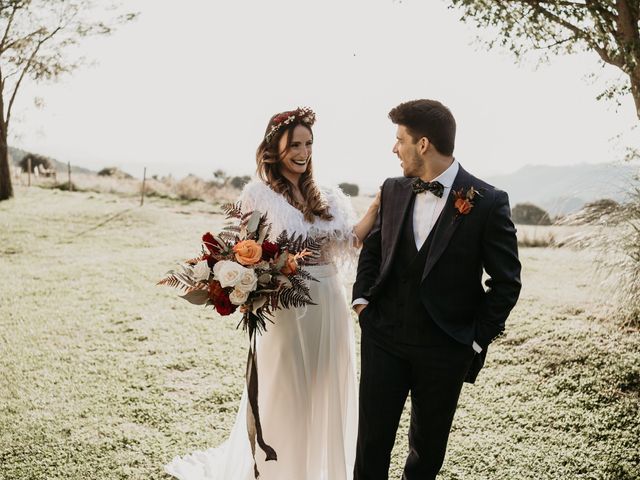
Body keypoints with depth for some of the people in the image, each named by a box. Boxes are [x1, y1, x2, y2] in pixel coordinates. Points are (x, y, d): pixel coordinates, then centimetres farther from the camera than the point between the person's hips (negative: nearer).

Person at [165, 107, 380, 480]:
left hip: (328, 305, 5)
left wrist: (378, 206, -14)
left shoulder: (327, 198, 8)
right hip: (285, 308, -4)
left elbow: (350, 241, -3)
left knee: (326, 394, 16)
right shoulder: (258, 194, -4)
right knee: (284, 397, 8)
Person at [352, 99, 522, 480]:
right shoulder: (393, 190, 2)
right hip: (384, 338, 3)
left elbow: (506, 281, -6)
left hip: (446, 348, -2)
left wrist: (478, 339, -7)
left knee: (428, 448, 16)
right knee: (372, 441, 7)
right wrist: (362, 298, 3)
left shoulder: (488, 202, -11)